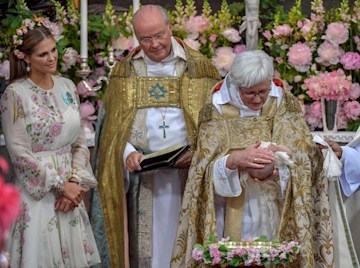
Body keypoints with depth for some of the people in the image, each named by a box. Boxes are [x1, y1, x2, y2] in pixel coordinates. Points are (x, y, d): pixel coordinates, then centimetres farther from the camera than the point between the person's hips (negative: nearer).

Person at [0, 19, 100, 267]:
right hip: (37, 193, -5)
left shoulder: (68, 87, 7)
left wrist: (75, 182, -7)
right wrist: (60, 185, -13)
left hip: (70, 191, 5)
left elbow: (80, 142, 8)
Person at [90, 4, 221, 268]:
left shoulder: (199, 66, 2)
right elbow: (113, 123, 8)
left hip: (188, 171, -1)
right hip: (142, 174, 1)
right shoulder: (125, 70, 8)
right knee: (146, 247, 3)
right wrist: (127, 152, -10)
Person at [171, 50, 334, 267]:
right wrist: (234, 160, -28)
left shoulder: (285, 105, 0)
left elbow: (305, 162, -4)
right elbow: (206, 171, -8)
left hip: (277, 216, 1)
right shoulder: (217, 111, -5)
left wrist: (277, 172, -24)